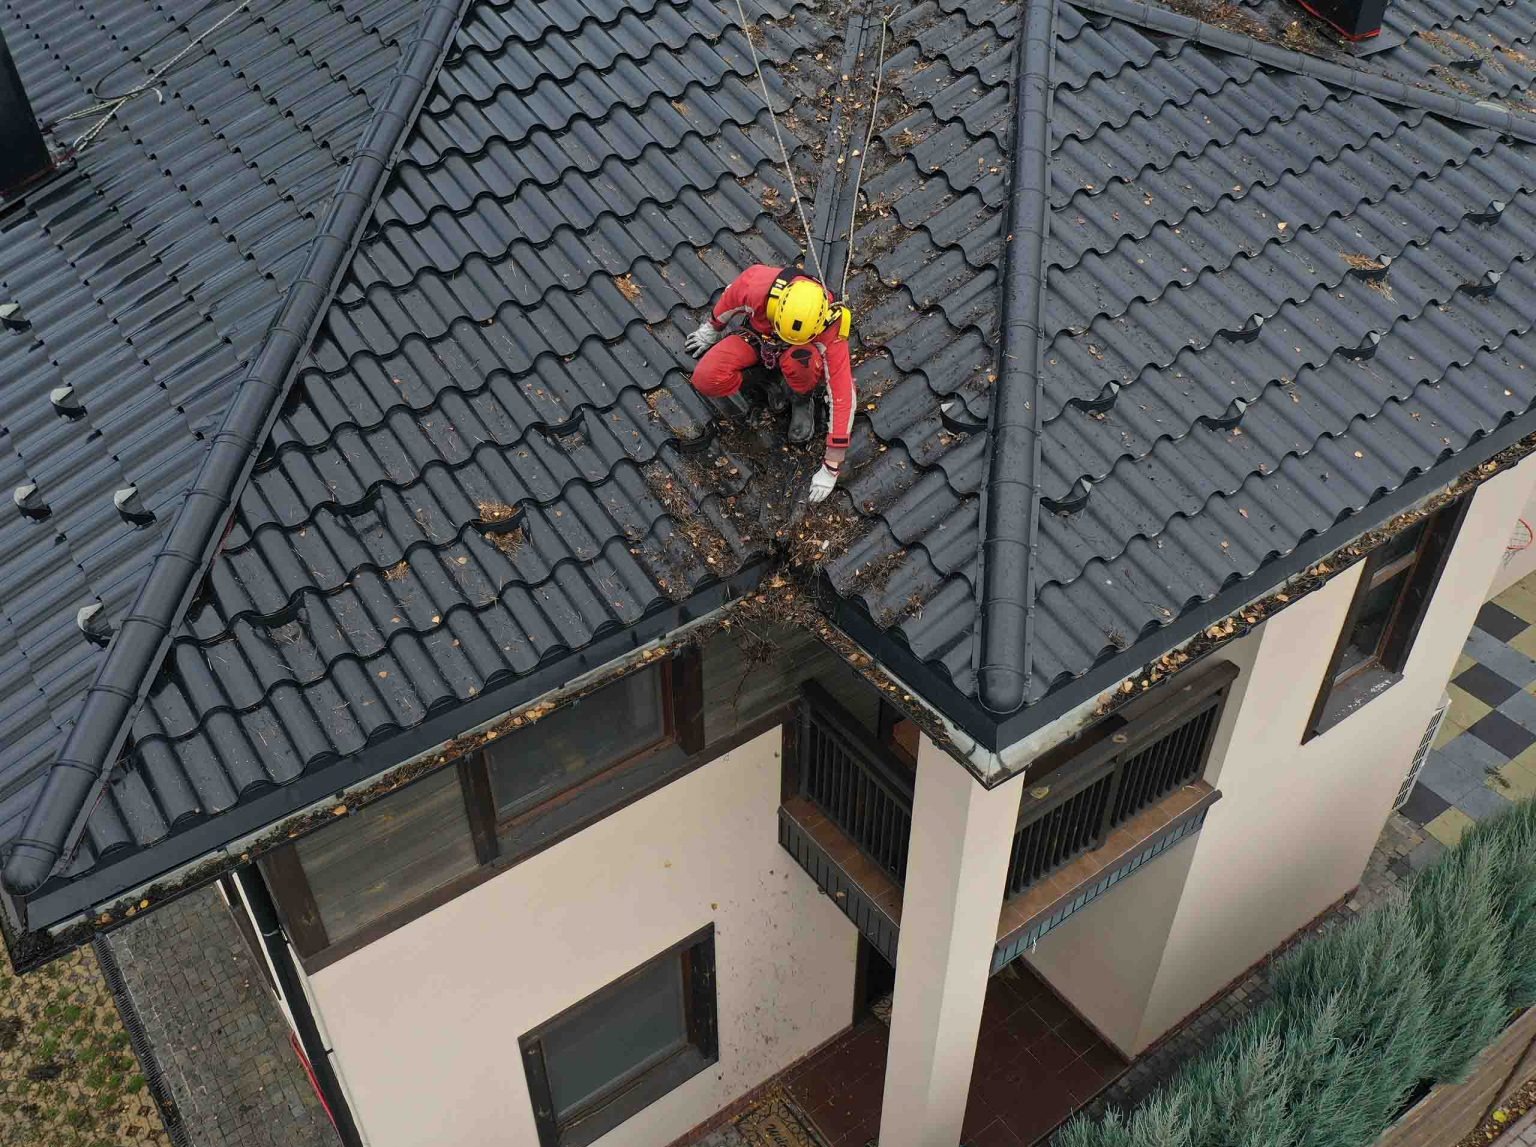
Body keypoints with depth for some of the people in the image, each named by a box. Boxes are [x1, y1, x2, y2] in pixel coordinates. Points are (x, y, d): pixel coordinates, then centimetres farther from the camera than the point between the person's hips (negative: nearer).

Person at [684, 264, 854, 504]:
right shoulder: (758, 284, -38)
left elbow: (843, 396, -34)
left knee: (799, 361, -40)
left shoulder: (830, 333, -38)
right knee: (705, 379, -28)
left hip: (800, 349, -1)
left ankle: (802, 398, -6)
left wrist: (831, 468, -32)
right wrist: (712, 327, 9)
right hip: (757, 334, 1)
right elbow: (732, 294, -12)